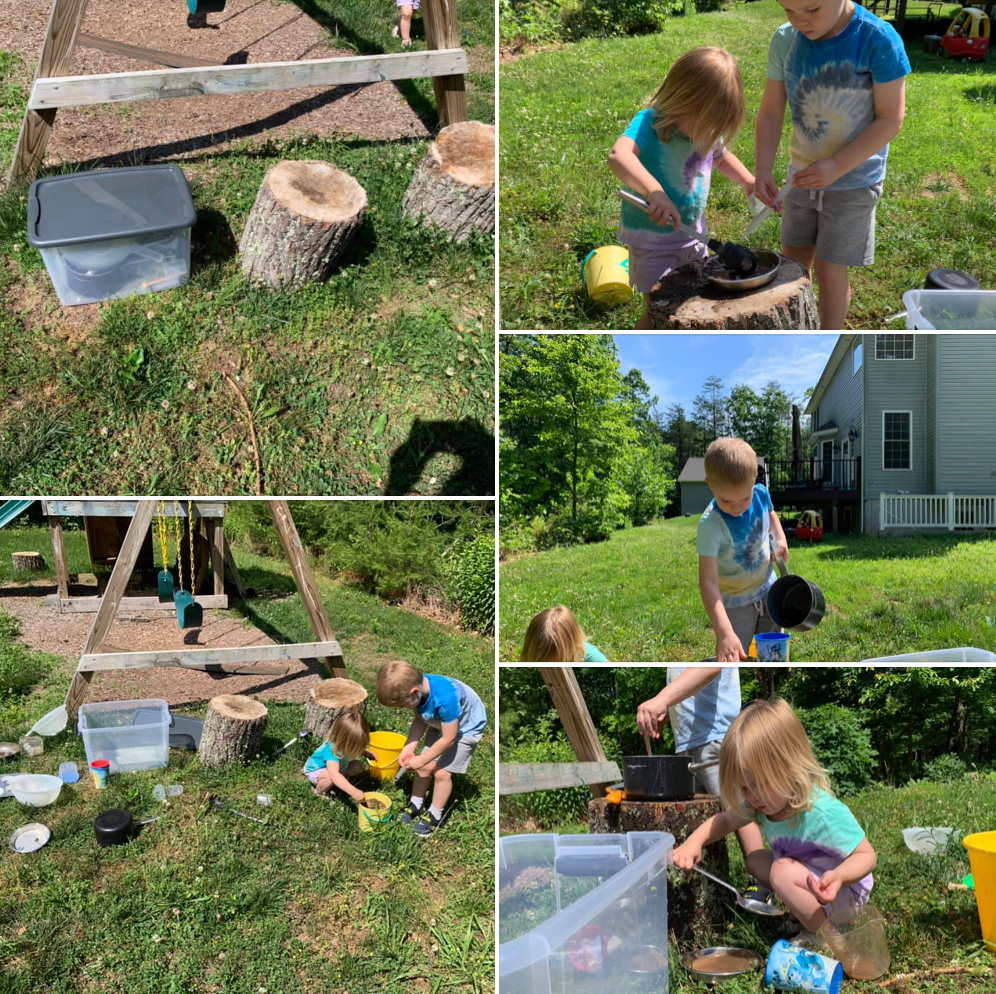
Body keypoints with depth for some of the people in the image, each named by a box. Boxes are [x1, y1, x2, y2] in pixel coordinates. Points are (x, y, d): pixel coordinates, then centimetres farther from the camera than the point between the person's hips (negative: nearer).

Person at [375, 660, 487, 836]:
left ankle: (435, 816, 15)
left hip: (466, 728, -6)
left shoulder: (445, 698, -43)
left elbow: (448, 739, -30)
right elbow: (420, 721, -6)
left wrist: (420, 760, -21)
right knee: (424, 767, 7)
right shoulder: (417, 686, -23)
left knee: (441, 772, -5)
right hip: (440, 724, 6)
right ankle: (415, 806, 27)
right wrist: (409, 748, -17)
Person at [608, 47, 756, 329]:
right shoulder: (649, 123, -25)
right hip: (653, 239, -7)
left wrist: (749, 182, 4)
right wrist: (653, 191, -61)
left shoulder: (707, 128, -3)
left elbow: (720, 157, 21)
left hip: (693, 234, 7)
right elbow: (618, 155, -46)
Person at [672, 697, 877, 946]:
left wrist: (838, 876, -46)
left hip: (845, 894, -9)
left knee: (783, 871, -29)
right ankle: (807, 912, 3)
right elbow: (725, 820, 4)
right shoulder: (761, 802, -10)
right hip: (808, 877, 9)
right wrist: (695, 840, -17)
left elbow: (866, 856, -24)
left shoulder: (824, 813, -34)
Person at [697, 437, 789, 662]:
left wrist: (780, 538, -8)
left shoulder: (761, 493, -15)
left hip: (768, 590, 6)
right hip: (734, 603, -5)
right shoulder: (711, 525, -32)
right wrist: (724, 632, -46)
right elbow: (708, 582, -36)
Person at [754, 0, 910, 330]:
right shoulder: (785, 41, -10)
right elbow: (770, 113, -4)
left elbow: (891, 119, -18)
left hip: (854, 181, -4)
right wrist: (763, 169, -18)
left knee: (829, 269, 1)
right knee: (793, 263, 12)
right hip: (802, 175, 4)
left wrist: (836, 166, -26)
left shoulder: (879, 40, -22)